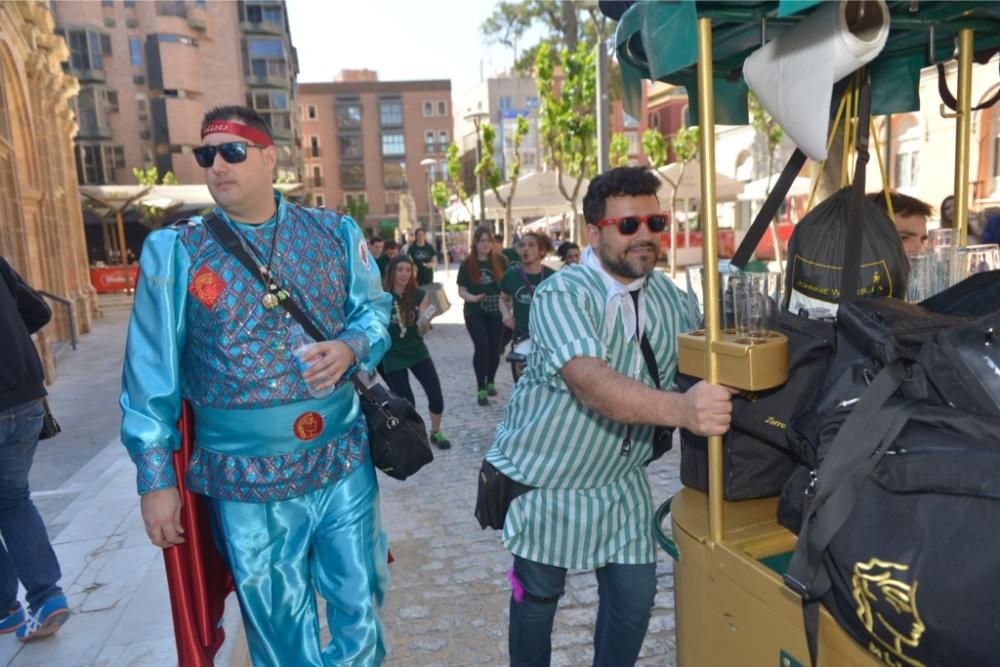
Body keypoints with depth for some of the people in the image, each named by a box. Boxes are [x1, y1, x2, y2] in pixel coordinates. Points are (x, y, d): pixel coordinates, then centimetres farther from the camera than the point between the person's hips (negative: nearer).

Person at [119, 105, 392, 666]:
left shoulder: (336, 233, 2)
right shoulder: (175, 251, -3)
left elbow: (374, 311, 7)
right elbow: (152, 370, -2)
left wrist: (350, 348, -17)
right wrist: (156, 478, -3)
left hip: (344, 462, 2)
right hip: (245, 480, -1)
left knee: (359, 605, 16)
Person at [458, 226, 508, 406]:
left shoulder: (500, 260, -1)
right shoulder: (467, 264, -2)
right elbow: (461, 290, -1)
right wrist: (472, 298, -21)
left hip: (496, 311, 2)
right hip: (474, 313, -1)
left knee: (494, 347, 6)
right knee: (481, 346, -12)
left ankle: (491, 381, 30)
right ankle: (481, 388, -1)